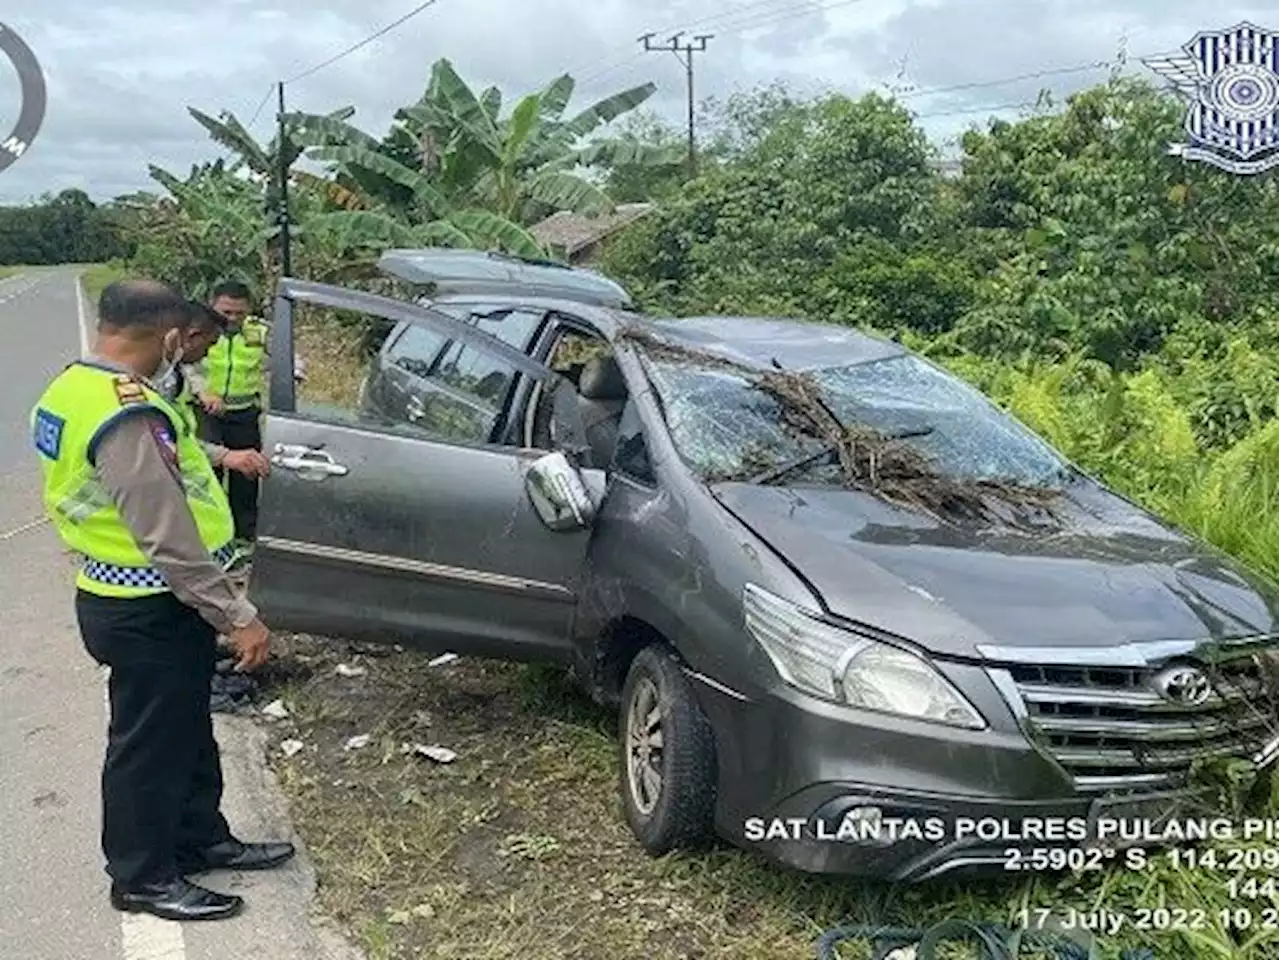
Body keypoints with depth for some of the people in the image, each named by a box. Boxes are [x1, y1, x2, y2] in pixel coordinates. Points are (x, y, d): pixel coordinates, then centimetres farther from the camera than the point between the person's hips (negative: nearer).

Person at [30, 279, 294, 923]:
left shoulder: (70, 389, 6)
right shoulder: (128, 414, -27)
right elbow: (169, 537, -29)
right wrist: (237, 617, -24)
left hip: (114, 597, 10)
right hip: (151, 613, -10)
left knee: (186, 730, 22)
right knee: (150, 746, 7)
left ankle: (201, 839, 37)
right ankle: (143, 879, 24)